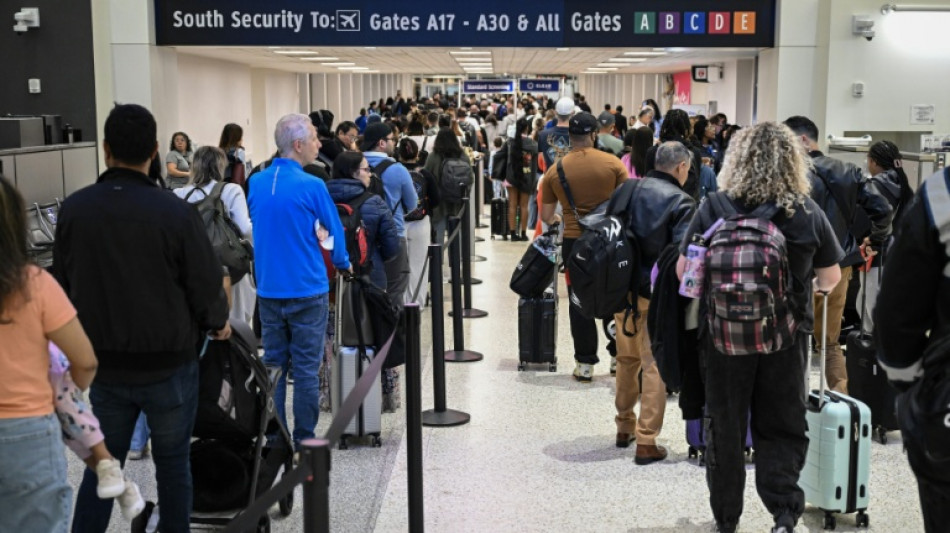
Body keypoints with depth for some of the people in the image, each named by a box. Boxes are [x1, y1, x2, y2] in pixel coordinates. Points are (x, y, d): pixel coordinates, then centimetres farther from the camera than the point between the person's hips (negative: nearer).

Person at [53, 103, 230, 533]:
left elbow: (63, 285, 3)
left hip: (104, 364, 3)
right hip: (169, 362, -3)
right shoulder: (175, 212, -18)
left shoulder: (74, 209, -7)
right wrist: (218, 323, 9)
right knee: (172, 462, 12)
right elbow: (205, 284, -12)